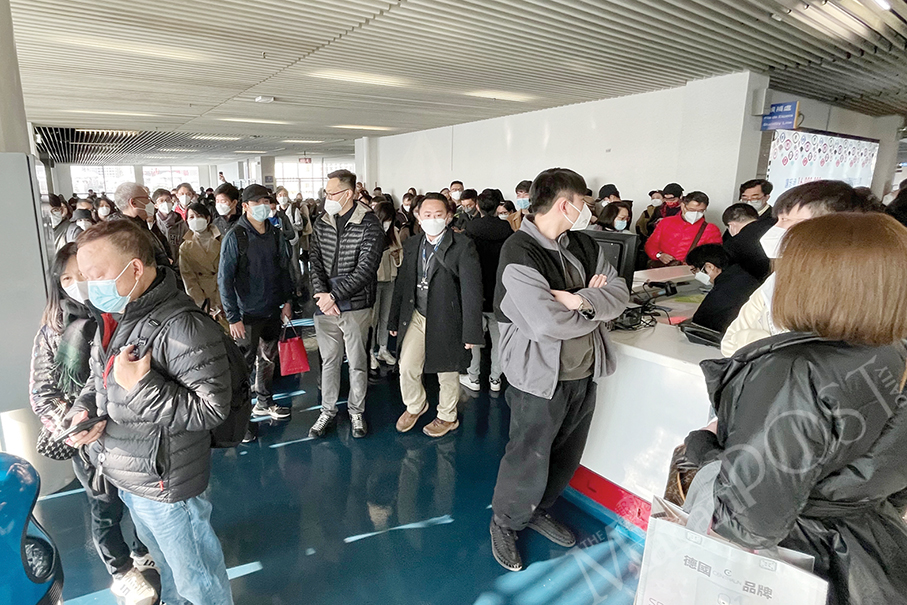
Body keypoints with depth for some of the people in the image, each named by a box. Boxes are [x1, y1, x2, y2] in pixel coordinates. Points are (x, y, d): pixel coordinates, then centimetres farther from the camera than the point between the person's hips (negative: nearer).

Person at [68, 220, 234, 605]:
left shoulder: (182, 328, -29)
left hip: (165, 484, -8)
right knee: (163, 558, 33)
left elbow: (212, 410, -28)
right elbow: (98, 378, 17)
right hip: (124, 476, 9)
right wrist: (83, 409, -3)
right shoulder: (111, 319, 1)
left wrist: (141, 386, -33)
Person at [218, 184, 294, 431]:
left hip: (273, 310, 6)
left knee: (268, 358, 18)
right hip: (247, 314, -6)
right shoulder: (234, 237, -12)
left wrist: (286, 300, 9)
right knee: (244, 364, 1)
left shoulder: (275, 233, 5)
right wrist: (233, 317, -16)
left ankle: (264, 403, 35)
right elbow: (225, 279, -13)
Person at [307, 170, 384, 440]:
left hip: (356, 306, -4)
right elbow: (315, 262, 4)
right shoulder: (321, 223, 6)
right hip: (325, 306, 4)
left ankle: (356, 411, 28)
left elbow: (365, 269, -16)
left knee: (357, 362, 10)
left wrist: (334, 295, -17)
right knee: (329, 360, 15)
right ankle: (328, 409, 31)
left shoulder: (369, 224, -11)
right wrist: (322, 294, -12)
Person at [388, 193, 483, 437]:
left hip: (446, 321, -4)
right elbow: (402, 284, 12)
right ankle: (415, 406, 36)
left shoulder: (463, 246, -13)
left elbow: (472, 290, -16)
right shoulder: (412, 245, 5)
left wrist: (471, 332, -18)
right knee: (407, 368, 5)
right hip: (416, 317, 4)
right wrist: (394, 320, 13)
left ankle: (447, 417, 37)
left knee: (448, 374, 12)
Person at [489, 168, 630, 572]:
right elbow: (547, 324, -29)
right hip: (542, 378, -8)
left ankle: (539, 511, 47)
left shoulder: (582, 244, 5)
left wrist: (580, 300, -20)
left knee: (566, 457, 22)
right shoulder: (519, 254, -21)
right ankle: (505, 524, 34)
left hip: (585, 373, 8)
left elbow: (619, 293, 1)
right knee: (529, 462, 7)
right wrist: (594, 311, -10)